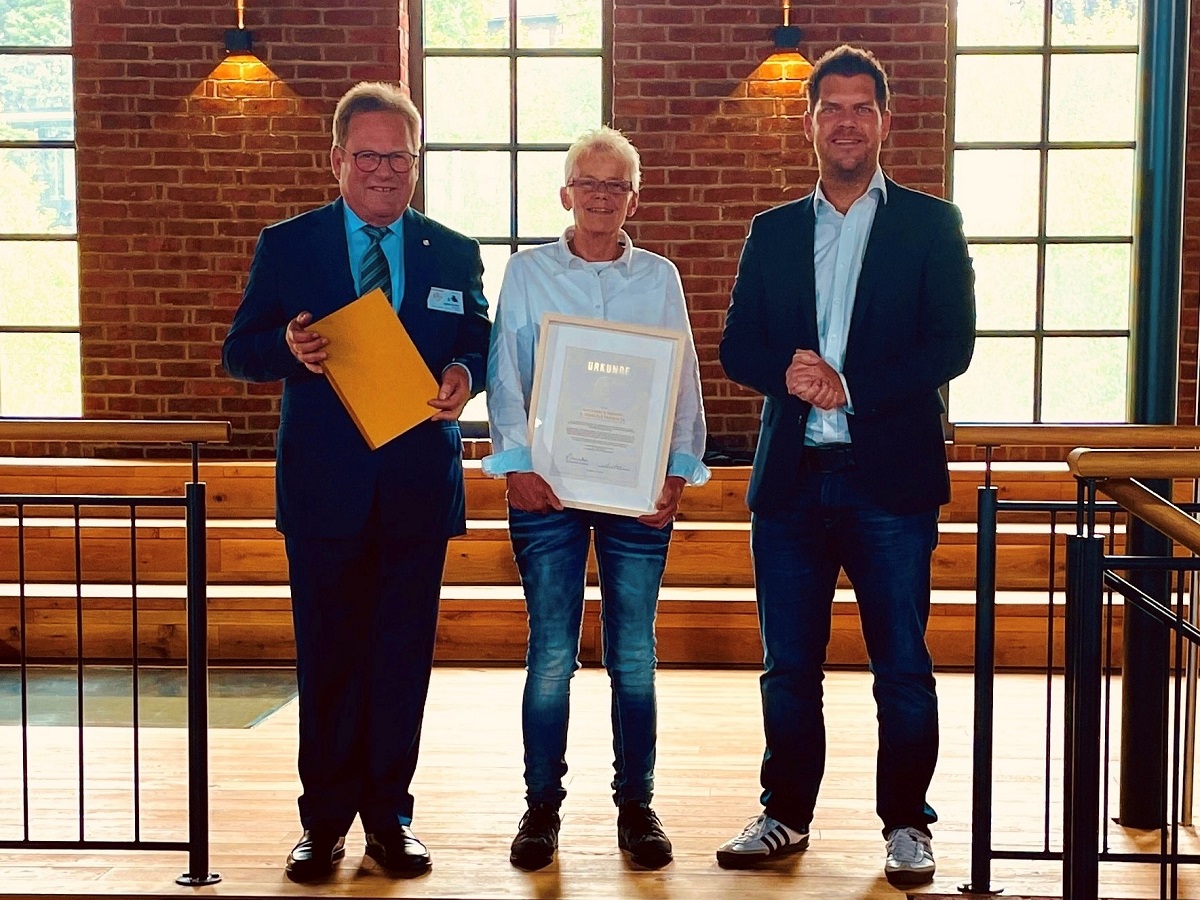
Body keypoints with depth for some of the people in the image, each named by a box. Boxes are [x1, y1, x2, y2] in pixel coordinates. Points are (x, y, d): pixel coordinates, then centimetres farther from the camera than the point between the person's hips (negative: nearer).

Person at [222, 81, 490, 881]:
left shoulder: (454, 254, 9)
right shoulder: (286, 245, 4)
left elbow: (479, 345, 10)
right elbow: (240, 351, 2)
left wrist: (463, 375, -13)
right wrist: (288, 348, -20)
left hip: (419, 485, 1)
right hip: (324, 485, -1)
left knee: (404, 656, 7)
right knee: (328, 656, 5)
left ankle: (390, 813, 19)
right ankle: (326, 818, 17)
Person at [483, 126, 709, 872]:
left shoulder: (659, 277, 9)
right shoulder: (529, 273, 7)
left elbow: (684, 382, 7)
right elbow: (506, 375, 2)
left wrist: (678, 472, -5)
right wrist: (517, 461, -10)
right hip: (547, 483, -1)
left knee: (634, 656, 5)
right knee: (551, 654, -1)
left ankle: (636, 804, 15)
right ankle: (543, 806, 11)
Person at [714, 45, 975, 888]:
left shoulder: (931, 223, 3)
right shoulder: (772, 232, 13)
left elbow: (952, 344, -6)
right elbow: (737, 346, 8)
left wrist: (850, 388, -16)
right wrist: (788, 370, -14)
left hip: (891, 478, -3)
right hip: (791, 479, 3)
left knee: (903, 668, 3)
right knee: (788, 666, 10)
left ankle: (907, 823, 18)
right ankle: (787, 814, 24)